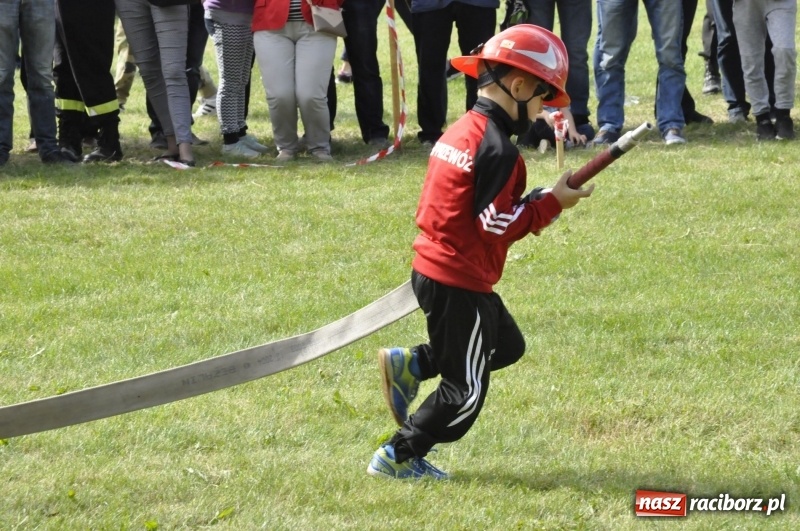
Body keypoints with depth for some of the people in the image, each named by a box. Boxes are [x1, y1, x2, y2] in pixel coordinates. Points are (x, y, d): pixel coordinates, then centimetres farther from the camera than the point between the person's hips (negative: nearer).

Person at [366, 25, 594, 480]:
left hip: (434, 270, 10)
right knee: (465, 392, 2)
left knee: (507, 345, 25)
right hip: (460, 284, -10)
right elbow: (497, 225, -21)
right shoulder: (496, 148, -20)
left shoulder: (460, 132, 10)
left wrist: (535, 205, 8)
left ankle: (409, 365, 18)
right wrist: (552, 202, -12)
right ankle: (399, 458, 8)